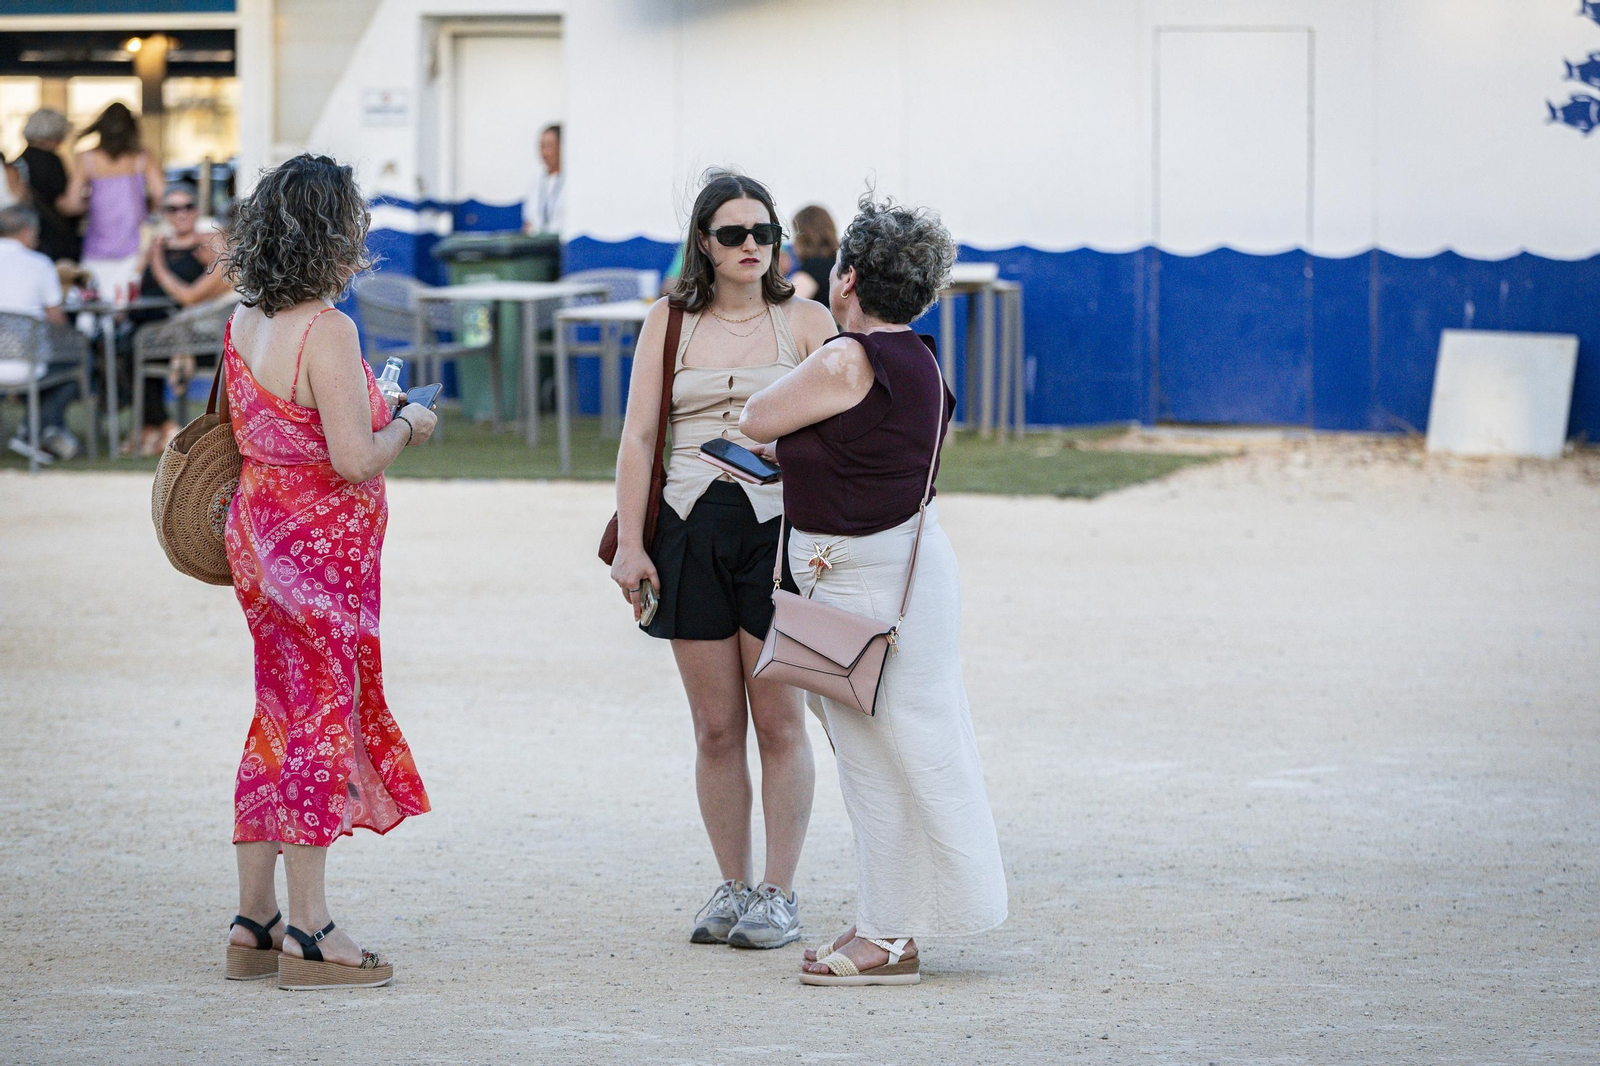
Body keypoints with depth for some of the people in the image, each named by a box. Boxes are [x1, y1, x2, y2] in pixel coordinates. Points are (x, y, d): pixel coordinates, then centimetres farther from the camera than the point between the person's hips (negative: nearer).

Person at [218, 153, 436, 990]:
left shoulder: (242, 325, 6)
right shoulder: (326, 331, -20)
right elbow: (355, 459, -23)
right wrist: (407, 426, -4)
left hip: (261, 535, 8)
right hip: (324, 545, -8)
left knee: (279, 720, 14)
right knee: (321, 723, -2)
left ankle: (255, 922, 17)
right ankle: (309, 933, 0)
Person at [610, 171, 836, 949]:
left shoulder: (805, 321, 5)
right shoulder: (669, 323, 9)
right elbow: (637, 436, 6)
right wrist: (630, 543, -2)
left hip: (777, 527, -2)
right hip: (691, 528, 2)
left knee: (778, 722, -1)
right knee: (715, 728, 4)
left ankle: (779, 895, 6)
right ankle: (732, 889, 14)